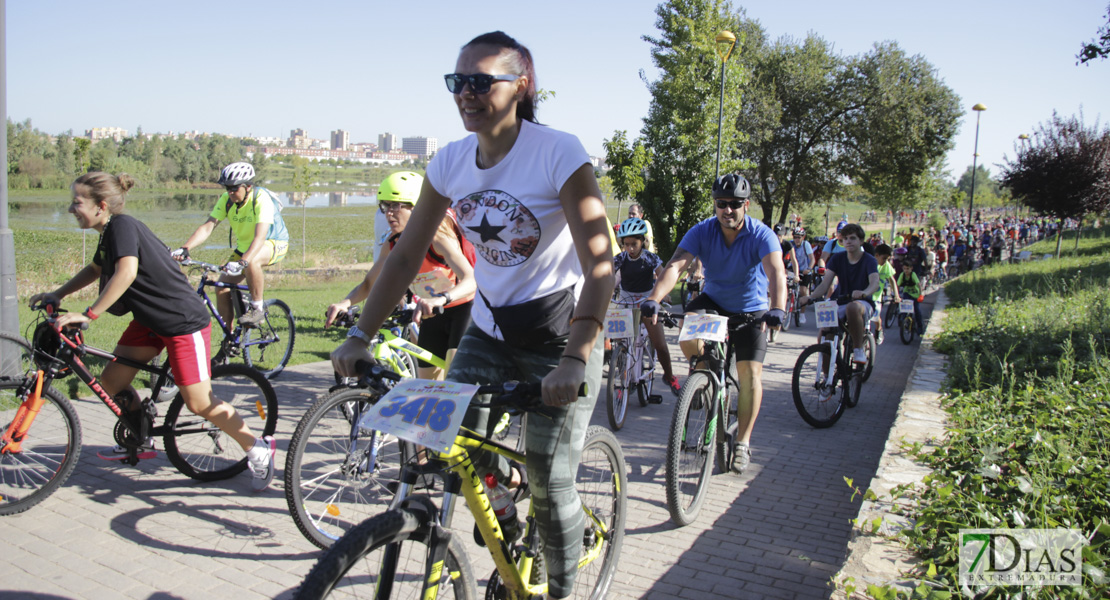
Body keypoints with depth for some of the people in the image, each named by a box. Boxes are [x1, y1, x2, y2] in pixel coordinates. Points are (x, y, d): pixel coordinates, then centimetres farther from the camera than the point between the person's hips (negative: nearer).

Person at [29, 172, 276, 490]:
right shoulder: (109, 234, 11)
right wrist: (57, 294, 25)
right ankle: (140, 442, 32)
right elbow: (95, 269, 32)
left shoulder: (122, 225, -19)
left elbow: (127, 272, -35)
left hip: (184, 322, -10)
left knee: (198, 403, -10)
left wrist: (88, 314, -34)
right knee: (111, 382, 9)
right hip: (149, 320, 10)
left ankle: (259, 449, 4)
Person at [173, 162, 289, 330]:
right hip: (244, 246, 6)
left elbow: (260, 237, -40)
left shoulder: (262, 199, -28)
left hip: (274, 243, -6)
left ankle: (257, 309, -21)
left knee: (251, 261, -39)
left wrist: (242, 262, -55)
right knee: (222, 289, -6)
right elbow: (207, 227, -20)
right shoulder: (226, 200, -12)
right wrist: (184, 248, -36)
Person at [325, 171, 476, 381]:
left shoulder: (436, 235, -28)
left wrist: (441, 298, -60)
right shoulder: (392, 245, -8)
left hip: (464, 308, -7)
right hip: (433, 316, 7)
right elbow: (368, 284, 1)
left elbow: (471, 280, -40)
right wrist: (344, 303, -21)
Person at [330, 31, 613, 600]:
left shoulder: (558, 153, -20)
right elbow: (406, 255, 1)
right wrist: (359, 336, -7)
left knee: (549, 485, -3)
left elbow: (599, 265, -25)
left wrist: (575, 360, -37)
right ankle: (501, 480, 27)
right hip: (489, 329, 5)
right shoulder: (449, 162, -4)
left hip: (560, 336, -4)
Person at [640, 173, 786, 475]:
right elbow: (675, 265, -31)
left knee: (750, 375, -9)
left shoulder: (761, 235, -23)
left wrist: (777, 309, -58)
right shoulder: (701, 232, -18)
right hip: (713, 299, 2)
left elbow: (776, 272, -39)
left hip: (751, 309, -2)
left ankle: (742, 442, 7)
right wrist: (653, 299, -49)